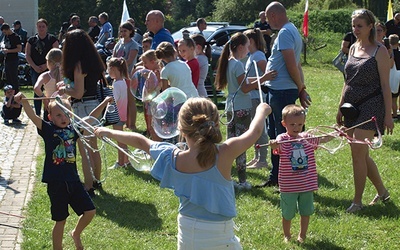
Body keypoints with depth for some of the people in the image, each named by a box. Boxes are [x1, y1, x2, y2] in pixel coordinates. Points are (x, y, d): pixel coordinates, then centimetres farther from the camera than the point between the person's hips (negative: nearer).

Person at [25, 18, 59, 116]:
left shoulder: (52, 39, 2)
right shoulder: (32, 40, 10)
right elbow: (27, 55, 6)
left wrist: (46, 65, -15)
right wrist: (34, 66, -7)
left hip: (49, 69, -3)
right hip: (35, 70, 3)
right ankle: (37, 114, 12)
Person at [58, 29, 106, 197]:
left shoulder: (78, 65, -17)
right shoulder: (93, 62, 8)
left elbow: (78, 93, -20)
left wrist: (64, 90, -2)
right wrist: (69, 86, 16)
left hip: (83, 107, -9)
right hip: (95, 104, 9)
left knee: (84, 150, -3)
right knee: (93, 147, 21)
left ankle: (88, 187, 0)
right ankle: (96, 180, 34)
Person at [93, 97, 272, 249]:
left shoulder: (173, 158, -12)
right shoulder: (225, 154, -21)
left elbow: (141, 141, 5)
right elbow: (254, 132, -4)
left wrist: (109, 132, 20)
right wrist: (262, 110, 17)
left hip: (187, 234, 4)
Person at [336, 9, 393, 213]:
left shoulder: (379, 51, -7)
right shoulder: (353, 48, 12)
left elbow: (385, 85, -9)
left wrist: (388, 114, -12)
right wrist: (341, 108, 17)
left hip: (370, 106, -7)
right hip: (352, 106, 7)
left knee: (358, 152, -12)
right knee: (361, 155, 11)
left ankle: (357, 201, -3)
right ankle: (382, 192, 28)